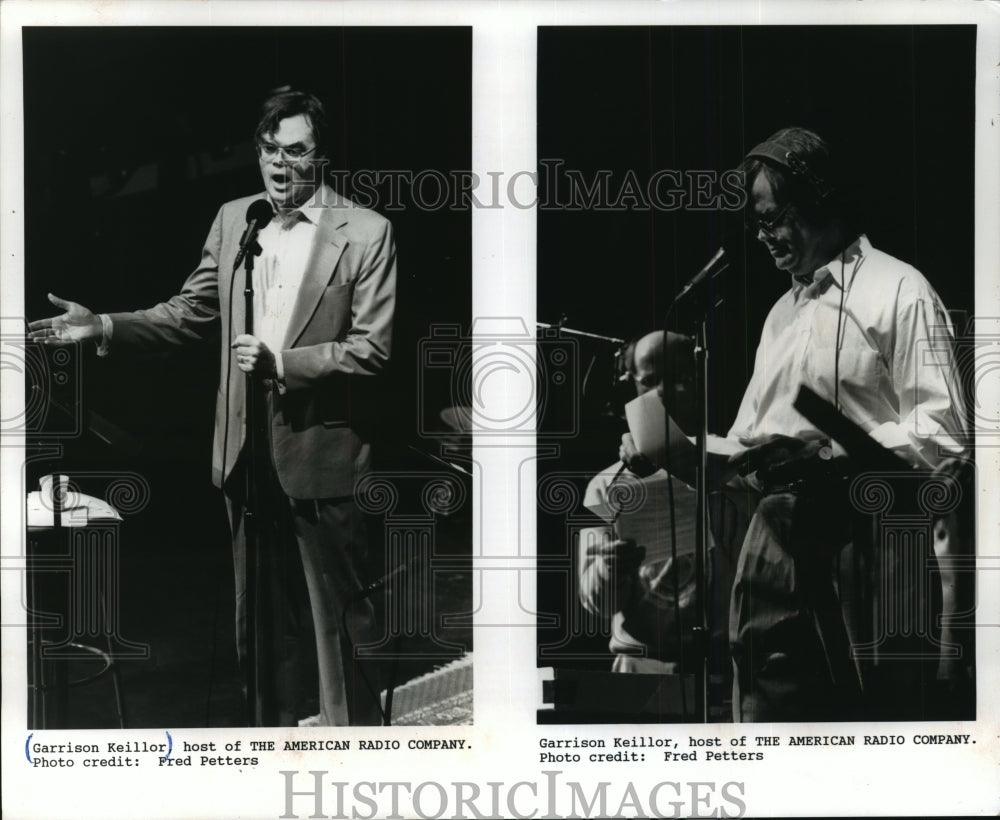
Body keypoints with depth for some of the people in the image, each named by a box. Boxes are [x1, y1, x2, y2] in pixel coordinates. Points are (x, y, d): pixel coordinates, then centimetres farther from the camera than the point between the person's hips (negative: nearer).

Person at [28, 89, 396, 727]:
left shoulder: (366, 232, -8)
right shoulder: (233, 219, 7)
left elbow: (372, 350, -11)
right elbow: (191, 313, 11)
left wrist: (282, 362, -21)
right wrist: (104, 327, -2)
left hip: (322, 454, -5)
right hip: (248, 453, 5)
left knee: (341, 615, 5)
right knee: (259, 614, 16)